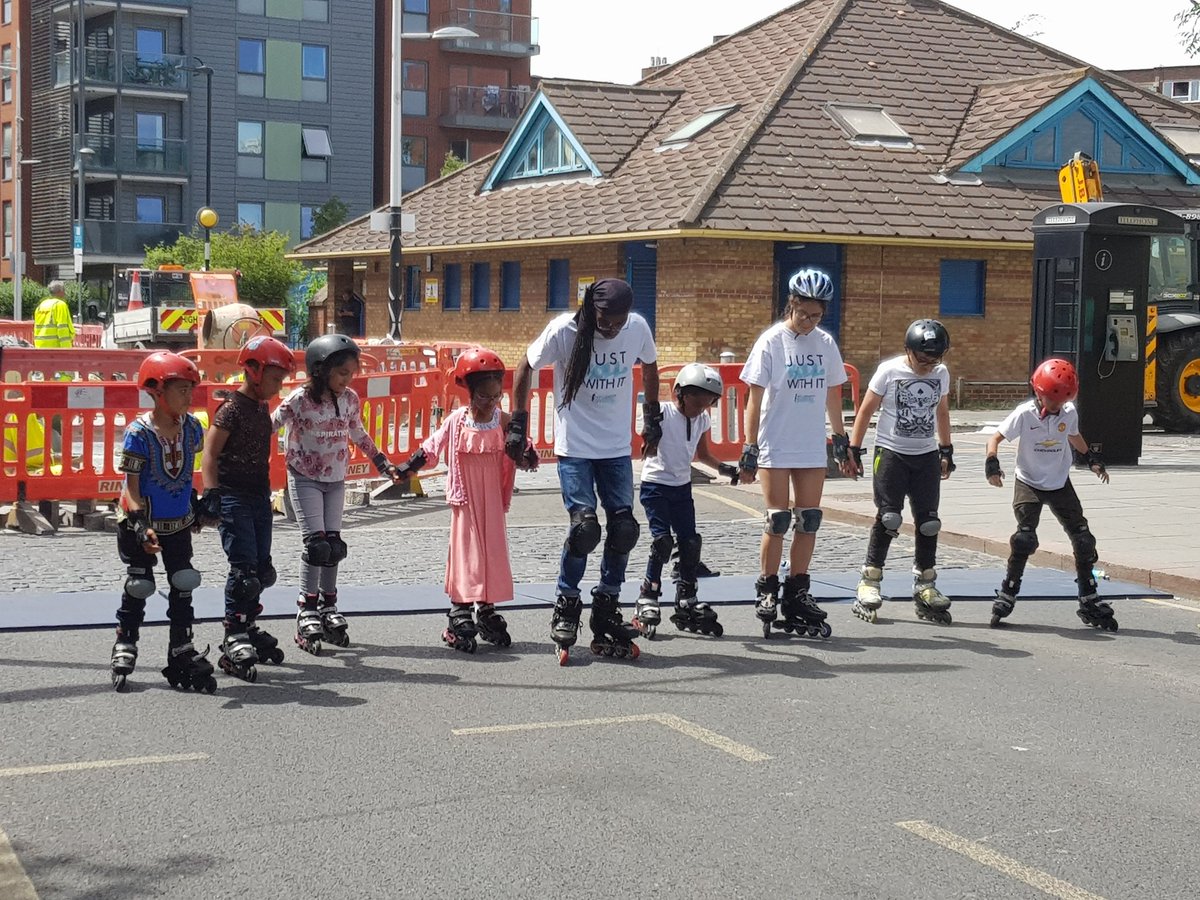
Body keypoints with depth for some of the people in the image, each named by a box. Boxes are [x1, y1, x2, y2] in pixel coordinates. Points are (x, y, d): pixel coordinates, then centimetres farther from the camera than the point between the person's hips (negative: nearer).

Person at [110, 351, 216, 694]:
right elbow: (131, 485, -19)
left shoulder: (192, 427, -5)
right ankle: (124, 650, 21)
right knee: (138, 586, 6)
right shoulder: (139, 432, -20)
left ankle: (182, 652, 16)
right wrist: (140, 526, -27)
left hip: (179, 523, 5)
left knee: (183, 586, 6)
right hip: (142, 523, -5)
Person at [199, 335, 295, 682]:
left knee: (261, 570, 12)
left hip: (259, 496, 9)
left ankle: (247, 627, 26)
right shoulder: (232, 409, -12)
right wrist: (210, 493, -24)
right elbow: (210, 454, -16)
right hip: (233, 497, -9)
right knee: (244, 567, -13)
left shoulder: (262, 407, 13)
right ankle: (234, 642, -11)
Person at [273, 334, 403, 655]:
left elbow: (358, 435, 15)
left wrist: (382, 463, 18)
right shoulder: (299, 400, -17)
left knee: (334, 544, 6)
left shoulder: (350, 399, -1)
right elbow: (269, 425, -10)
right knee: (316, 542, -11)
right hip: (305, 480, -5)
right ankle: (307, 612, -1)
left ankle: (328, 607, 19)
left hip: (336, 480, 5)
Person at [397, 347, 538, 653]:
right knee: (466, 550, -2)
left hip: (493, 501, 3)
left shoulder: (504, 422, -3)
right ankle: (459, 616, 3)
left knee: (493, 550, 8)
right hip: (466, 500, -2)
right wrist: (405, 470, 0)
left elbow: (522, 449, 4)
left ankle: (487, 611, 20)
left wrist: (527, 456, -19)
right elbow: (431, 448, 1)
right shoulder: (456, 422, -7)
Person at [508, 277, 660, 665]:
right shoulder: (564, 331, -14)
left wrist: (652, 418, 20)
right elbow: (524, 369, -1)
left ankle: (607, 610, 15)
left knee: (624, 527, 0)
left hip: (618, 448, 4)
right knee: (585, 525, -14)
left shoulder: (638, 328, -5)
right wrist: (518, 425, -2)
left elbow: (649, 367, 17)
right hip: (574, 447, -4)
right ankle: (566, 607, 5)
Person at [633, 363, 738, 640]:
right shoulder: (662, 414, -17)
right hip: (655, 485, -6)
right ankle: (647, 604, -4)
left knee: (690, 542, 4)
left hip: (682, 487, 6)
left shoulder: (702, 419, 3)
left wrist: (722, 467, 1)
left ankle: (687, 605, 16)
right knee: (663, 541, -15)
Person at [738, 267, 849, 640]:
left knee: (808, 522, 6)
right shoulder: (772, 341, -8)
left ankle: (798, 593, 16)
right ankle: (767, 592, 8)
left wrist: (841, 436, 18)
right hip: (776, 449, -4)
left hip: (813, 449, 4)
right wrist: (750, 447, -10)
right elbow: (755, 398, -7)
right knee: (778, 521, -3)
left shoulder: (825, 343, 6)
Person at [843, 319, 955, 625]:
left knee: (928, 521, 3)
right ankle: (870, 583, -1)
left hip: (926, 456, 4)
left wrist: (946, 451, 21)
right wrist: (853, 450, -5)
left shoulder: (941, 374, 3)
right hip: (891, 453, -4)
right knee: (888, 518, -10)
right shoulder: (889, 370, -10)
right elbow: (866, 410, -4)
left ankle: (925, 586, 13)